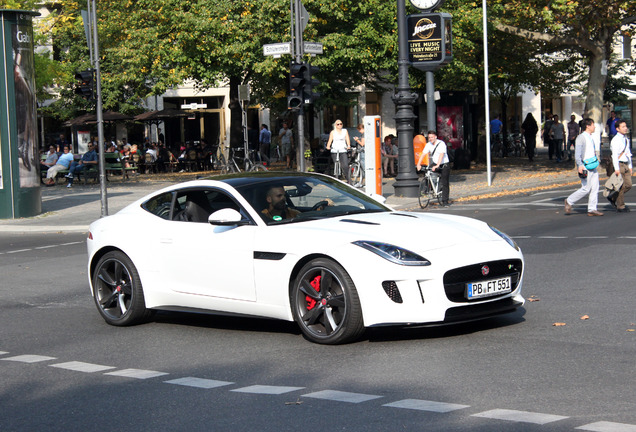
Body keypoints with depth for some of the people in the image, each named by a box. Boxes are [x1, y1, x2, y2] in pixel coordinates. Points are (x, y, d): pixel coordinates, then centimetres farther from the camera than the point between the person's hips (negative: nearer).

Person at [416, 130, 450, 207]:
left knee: (445, 183, -8)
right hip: (435, 164, 5)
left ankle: (445, 201, -6)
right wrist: (418, 164, -22)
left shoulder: (441, 144, -19)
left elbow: (441, 155, -30)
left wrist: (437, 165, -43)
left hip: (444, 164, -5)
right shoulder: (428, 145, -2)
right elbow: (423, 154, -8)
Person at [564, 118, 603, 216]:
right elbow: (577, 153, -16)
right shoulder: (581, 137, -9)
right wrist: (580, 165, -26)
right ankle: (569, 201, 7)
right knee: (586, 188, -8)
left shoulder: (590, 138, 18)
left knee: (595, 188, 2)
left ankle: (592, 209, 4)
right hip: (585, 167, -9)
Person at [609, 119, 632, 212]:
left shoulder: (626, 139, 13)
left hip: (626, 164, 8)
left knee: (628, 185, 6)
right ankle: (620, 206, 5)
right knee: (621, 186, -4)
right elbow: (614, 155, -17)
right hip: (619, 164, -8)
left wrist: (630, 166, 17)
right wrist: (616, 168, -22)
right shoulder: (616, 140, -12)